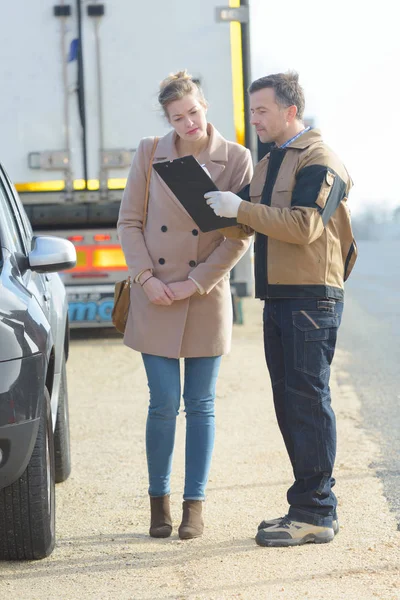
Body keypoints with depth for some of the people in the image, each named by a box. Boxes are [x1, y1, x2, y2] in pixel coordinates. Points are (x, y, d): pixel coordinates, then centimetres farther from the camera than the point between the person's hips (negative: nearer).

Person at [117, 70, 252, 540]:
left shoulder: (236, 160, -2)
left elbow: (239, 236, -4)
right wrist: (145, 278, -8)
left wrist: (194, 283, -10)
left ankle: (194, 505, 14)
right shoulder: (149, 153, 3)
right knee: (164, 404, 0)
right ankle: (159, 500, 16)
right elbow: (129, 221, 5)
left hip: (206, 300, 0)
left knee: (200, 405, 5)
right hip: (155, 298, 1)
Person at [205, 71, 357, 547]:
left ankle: (314, 514, -6)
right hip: (277, 295, 9)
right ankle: (313, 504, 16)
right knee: (289, 402, 9)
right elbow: (259, 223, 23)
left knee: (307, 399, -9)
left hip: (312, 296, -9)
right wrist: (224, 211, 5)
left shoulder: (319, 161, -8)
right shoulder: (268, 164, 20)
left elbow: (303, 226, -20)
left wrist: (242, 209, -18)